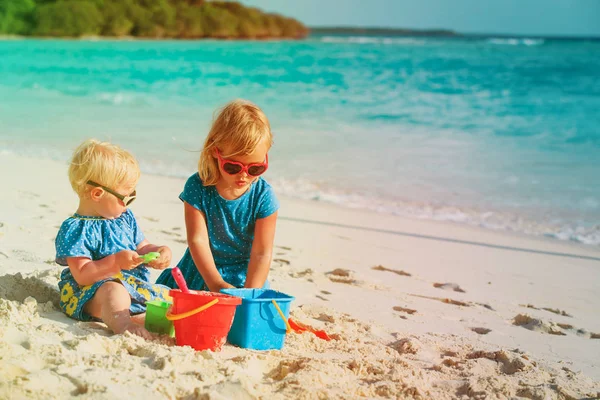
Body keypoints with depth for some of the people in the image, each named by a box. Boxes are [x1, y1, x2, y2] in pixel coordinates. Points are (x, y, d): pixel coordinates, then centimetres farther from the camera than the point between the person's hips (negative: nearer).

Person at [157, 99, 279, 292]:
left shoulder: (264, 197, -14)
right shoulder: (197, 187, -13)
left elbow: (262, 252, -14)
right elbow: (197, 240, -16)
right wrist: (216, 284, -26)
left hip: (243, 278, 0)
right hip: (201, 273, 1)